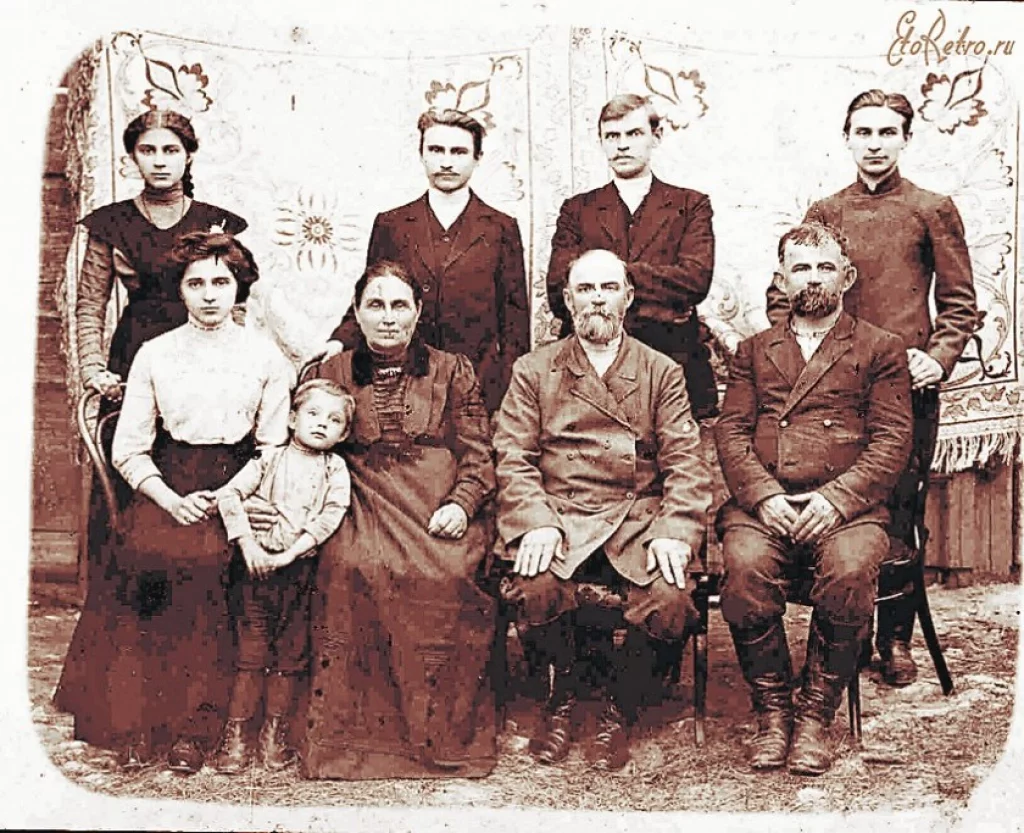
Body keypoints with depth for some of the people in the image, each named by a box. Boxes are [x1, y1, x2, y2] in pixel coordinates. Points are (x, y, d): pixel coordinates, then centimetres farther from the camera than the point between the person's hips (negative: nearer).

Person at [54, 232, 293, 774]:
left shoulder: (264, 357, 7)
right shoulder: (154, 354, 7)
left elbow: (274, 445, 7)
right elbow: (128, 449, 6)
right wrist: (172, 500, -8)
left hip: (236, 487, -1)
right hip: (164, 485, 1)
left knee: (204, 562, -21)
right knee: (145, 555, -21)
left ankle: (191, 729, -11)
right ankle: (132, 727, -11)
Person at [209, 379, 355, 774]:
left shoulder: (335, 469, 5)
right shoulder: (270, 459, 3)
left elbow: (331, 517, -8)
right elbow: (228, 494, -6)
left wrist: (289, 555, -17)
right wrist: (248, 546, -15)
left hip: (301, 568, 1)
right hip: (259, 564, -1)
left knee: (289, 653, 8)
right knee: (251, 652, 1)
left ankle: (274, 734, 21)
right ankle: (235, 734, 9)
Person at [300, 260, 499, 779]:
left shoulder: (452, 371, 16)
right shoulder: (331, 374, 19)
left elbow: (478, 454, 11)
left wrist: (461, 504, -8)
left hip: (441, 511, 0)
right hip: (366, 508, 1)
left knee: (444, 575, -32)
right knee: (354, 567, -33)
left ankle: (444, 735, -18)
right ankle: (359, 733, -23)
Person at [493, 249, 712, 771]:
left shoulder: (662, 373, 15)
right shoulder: (533, 371, 13)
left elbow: (685, 461, 5)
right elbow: (513, 457, 3)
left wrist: (675, 532, -13)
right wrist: (537, 523, -15)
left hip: (639, 517, 1)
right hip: (559, 514, 0)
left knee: (669, 600, -29)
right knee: (535, 590, -32)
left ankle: (619, 708, 2)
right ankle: (562, 698, 1)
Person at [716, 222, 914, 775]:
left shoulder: (880, 350, 16)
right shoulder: (753, 351, 22)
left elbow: (892, 440, 5)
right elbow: (730, 431, 10)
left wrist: (837, 497, -12)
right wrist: (764, 495, -9)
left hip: (846, 506, -1)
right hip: (761, 503, 2)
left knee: (850, 573, -34)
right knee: (746, 569, -31)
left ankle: (815, 715, -14)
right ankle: (771, 711, -12)